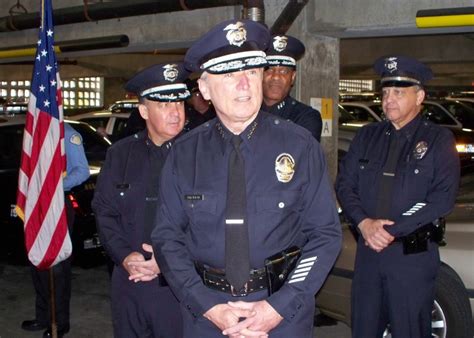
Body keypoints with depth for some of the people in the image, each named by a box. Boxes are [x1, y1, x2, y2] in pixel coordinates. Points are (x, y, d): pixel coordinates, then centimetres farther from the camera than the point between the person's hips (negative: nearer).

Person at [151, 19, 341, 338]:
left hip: (284, 310, -1)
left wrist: (279, 307, -13)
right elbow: (167, 237, -1)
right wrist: (209, 307, -12)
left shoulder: (301, 146, -6)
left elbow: (326, 234, -5)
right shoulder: (184, 154, -3)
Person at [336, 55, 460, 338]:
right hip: (368, 249, 4)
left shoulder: (439, 140, -2)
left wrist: (393, 230, -15)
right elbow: (344, 184, 6)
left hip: (414, 254, -3)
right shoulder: (367, 137, 11)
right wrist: (364, 223, -12)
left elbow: (443, 198, -12)